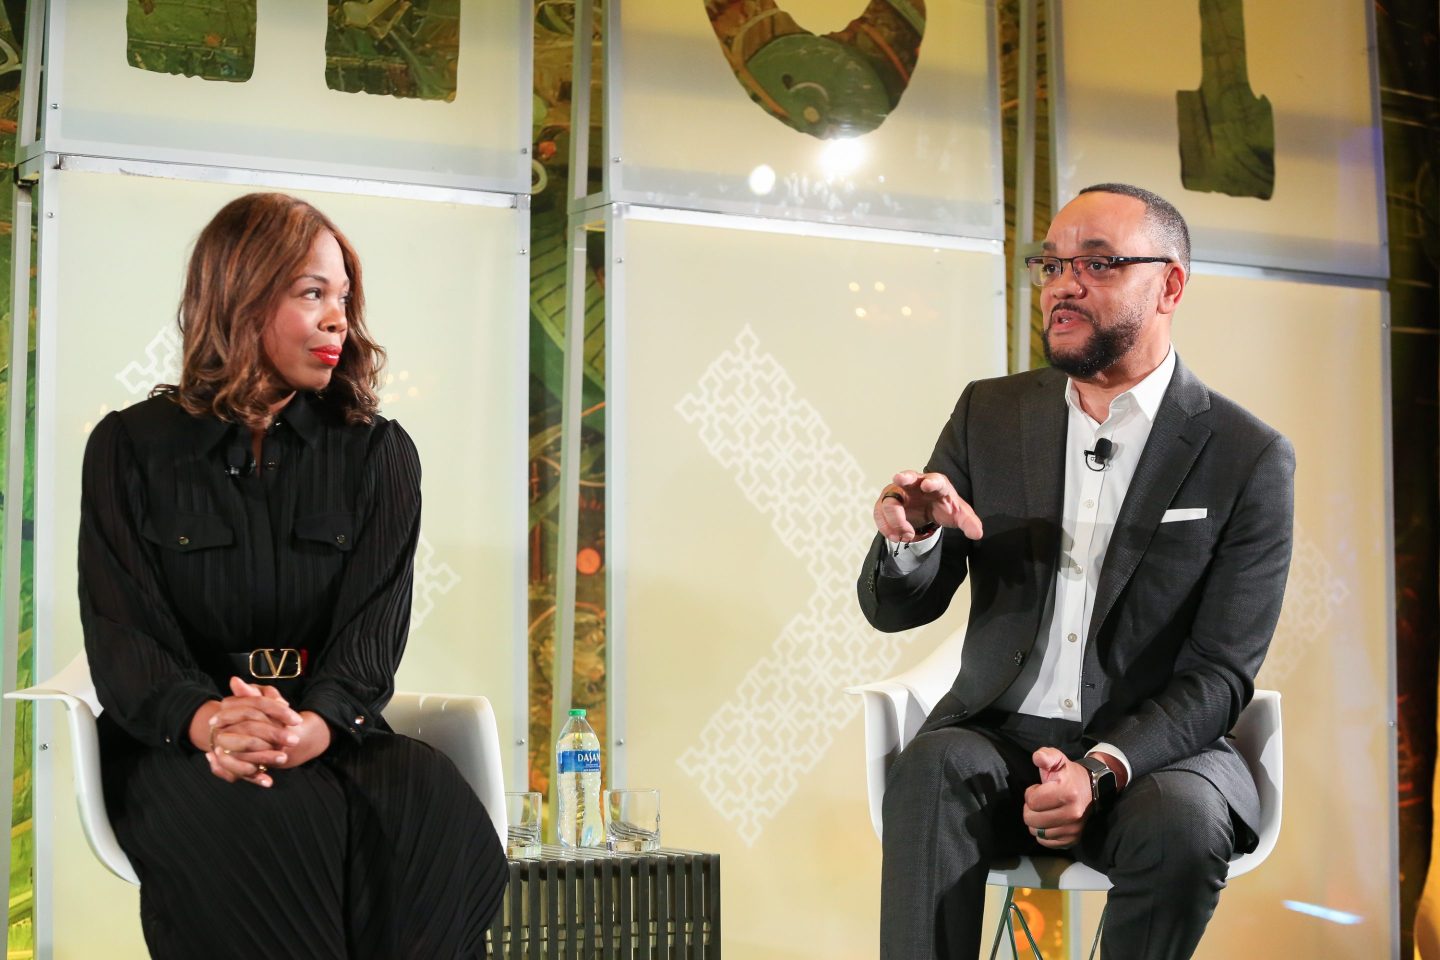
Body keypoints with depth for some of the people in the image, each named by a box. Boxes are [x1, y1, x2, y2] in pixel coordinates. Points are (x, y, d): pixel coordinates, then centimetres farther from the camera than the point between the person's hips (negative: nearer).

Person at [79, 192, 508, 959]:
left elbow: (374, 629, -3)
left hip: (329, 732, 2)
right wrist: (207, 718, -28)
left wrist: (313, 725, -27)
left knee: (434, 805, -32)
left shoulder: (378, 454, 10)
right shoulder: (132, 448, 7)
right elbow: (120, 630, -4)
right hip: (175, 741, -1)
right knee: (268, 823, -37)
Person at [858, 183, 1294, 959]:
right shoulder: (988, 415, 6)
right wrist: (911, 540, -19)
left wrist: (1103, 769, -25)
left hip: (1152, 750, -1)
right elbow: (896, 608, 6)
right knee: (929, 772, -30)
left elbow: (1220, 674, -7)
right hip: (997, 738, 2)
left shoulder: (1249, 458, -4)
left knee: (1182, 821, -33)